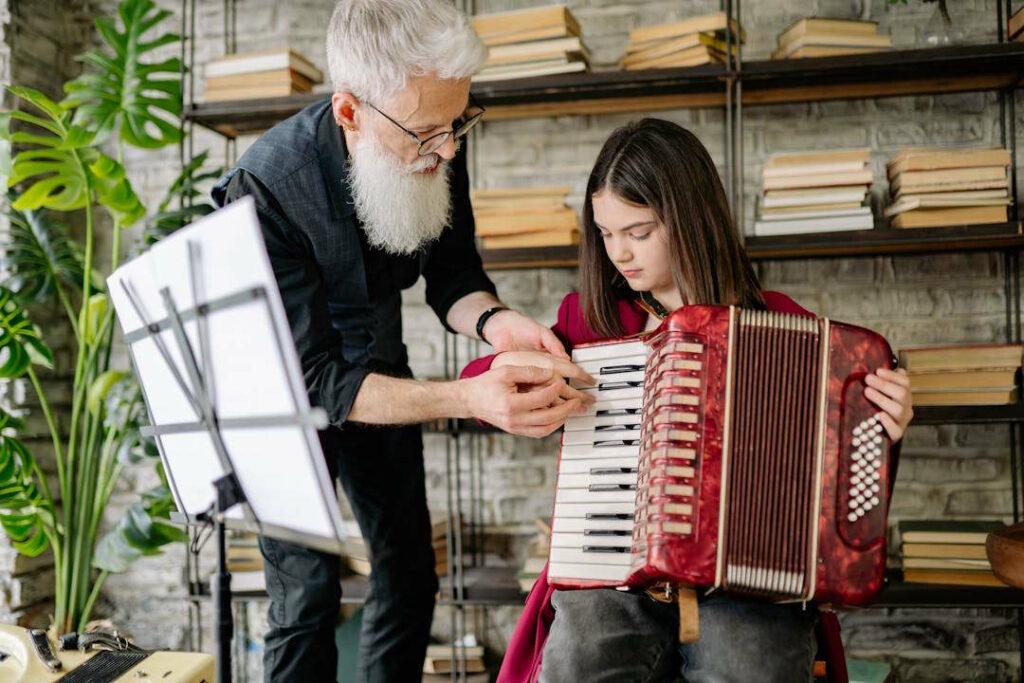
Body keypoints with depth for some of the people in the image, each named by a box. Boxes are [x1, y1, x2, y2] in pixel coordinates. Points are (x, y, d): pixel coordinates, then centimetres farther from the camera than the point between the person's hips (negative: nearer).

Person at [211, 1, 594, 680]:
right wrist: (469, 397, -47)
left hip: (380, 369, 5)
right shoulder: (267, 189, -34)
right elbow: (319, 379, -33)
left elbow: (451, 275, -6)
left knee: (410, 576, 11)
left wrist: (495, 321, -30)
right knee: (307, 594, -8)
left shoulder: (435, 150, -20)